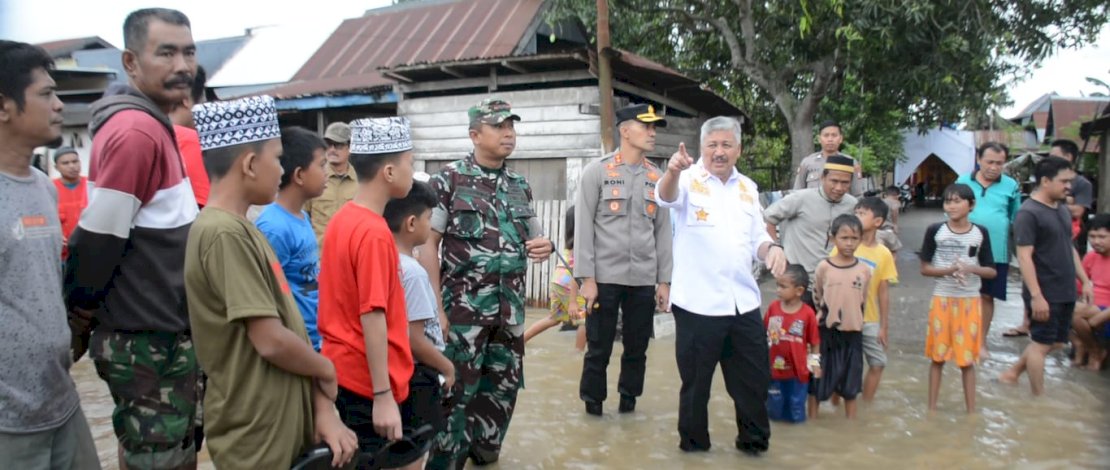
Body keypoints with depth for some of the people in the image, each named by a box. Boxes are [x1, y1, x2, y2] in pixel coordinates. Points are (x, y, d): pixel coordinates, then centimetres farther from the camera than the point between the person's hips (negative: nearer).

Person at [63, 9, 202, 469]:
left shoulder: (150, 125, 11)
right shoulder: (136, 131, -21)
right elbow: (98, 236, -21)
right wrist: (81, 303, -6)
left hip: (164, 333, 9)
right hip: (146, 341, -9)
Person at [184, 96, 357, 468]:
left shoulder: (240, 229, 9)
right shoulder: (225, 234, -20)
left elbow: (289, 323, 6)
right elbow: (272, 341, -24)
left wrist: (322, 408, 2)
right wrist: (327, 370, -5)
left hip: (284, 425, 8)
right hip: (256, 439, -8)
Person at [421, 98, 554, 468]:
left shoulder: (520, 186, 10)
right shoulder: (448, 180, -7)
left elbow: (532, 240, 19)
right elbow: (428, 246, -8)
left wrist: (545, 247, -5)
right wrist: (435, 307, -14)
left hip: (511, 310, 6)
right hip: (463, 309, -6)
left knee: (503, 390, 15)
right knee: (456, 393, 2)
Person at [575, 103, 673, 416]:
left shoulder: (657, 178, 10)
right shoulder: (597, 171, -2)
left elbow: (663, 232, 11)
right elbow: (583, 227, -5)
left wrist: (664, 281, 7)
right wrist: (586, 278, -10)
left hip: (644, 281, 4)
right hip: (605, 278, -3)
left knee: (637, 347, 11)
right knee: (599, 347, 5)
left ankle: (629, 397, 28)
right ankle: (592, 400, 23)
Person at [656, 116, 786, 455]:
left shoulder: (747, 188, 13)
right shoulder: (689, 180, -5)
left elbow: (755, 238, 19)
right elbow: (666, 197, -28)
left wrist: (771, 248, -4)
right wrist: (673, 171, -50)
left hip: (744, 303, 5)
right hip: (698, 304, -5)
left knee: (754, 379, 15)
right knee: (696, 382, 9)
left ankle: (754, 440, 34)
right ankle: (694, 442, 28)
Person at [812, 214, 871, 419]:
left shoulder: (864, 270, -2)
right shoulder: (824, 267, -7)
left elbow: (863, 302, 8)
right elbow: (816, 298, 3)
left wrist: (855, 321, 8)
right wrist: (822, 316, 4)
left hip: (853, 332, 2)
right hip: (827, 331, -2)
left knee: (851, 382, 13)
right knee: (819, 379, 7)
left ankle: (851, 421, 26)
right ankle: (813, 418, 20)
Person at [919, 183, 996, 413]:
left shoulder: (981, 233, -1)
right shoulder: (935, 230, -5)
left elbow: (992, 271, 2)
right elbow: (925, 268, -2)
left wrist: (971, 268, -17)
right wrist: (950, 270, -19)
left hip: (970, 300, 1)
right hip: (942, 298, -1)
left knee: (967, 358, 6)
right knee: (938, 356, 7)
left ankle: (971, 410, 18)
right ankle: (932, 407, 18)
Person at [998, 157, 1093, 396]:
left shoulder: (1062, 209, 11)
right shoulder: (1029, 213, -16)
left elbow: (1069, 248, 20)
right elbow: (1024, 257, -20)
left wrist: (1085, 281, 16)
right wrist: (1036, 296, -23)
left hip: (1066, 292, 8)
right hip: (1044, 294, -8)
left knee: (1056, 342, 16)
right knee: (1042, 343, 3)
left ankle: (1012, 373, 30)